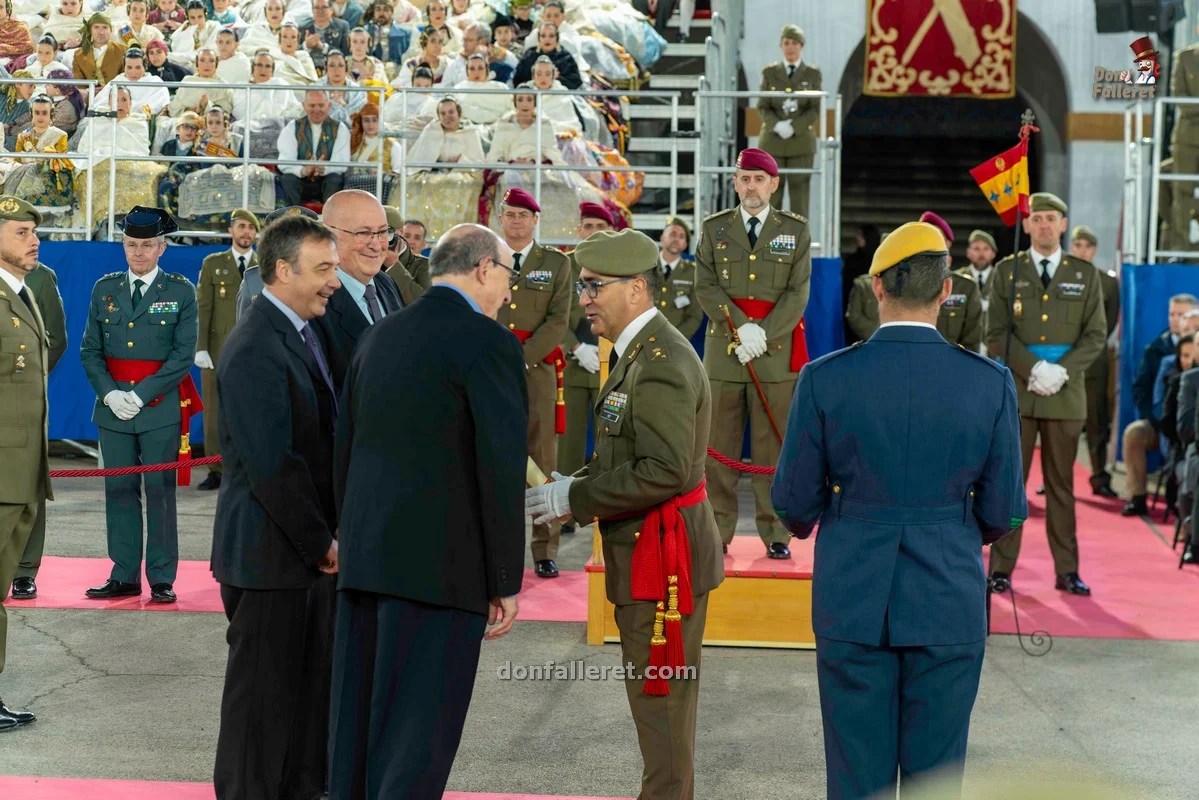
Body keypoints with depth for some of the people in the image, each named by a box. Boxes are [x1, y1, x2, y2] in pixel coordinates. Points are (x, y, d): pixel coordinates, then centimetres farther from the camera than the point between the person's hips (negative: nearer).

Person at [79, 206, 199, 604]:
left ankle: (161, 579, 6)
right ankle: (124, 576, 14)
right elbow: (90, 349, 8)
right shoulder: (105, 289, 9)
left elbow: (183, 354, -7)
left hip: (161, 407, -3)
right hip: (113, 406, 3)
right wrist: (109, 393, -8)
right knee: (119, 490, 7)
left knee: (160, 492, 0)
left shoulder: (181, 292, -1)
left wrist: (141, 395, -13)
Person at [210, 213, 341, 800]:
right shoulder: (255, 350, -19)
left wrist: (328, 535, 8)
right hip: (269, 551, -9)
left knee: (313, 680, 16)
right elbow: (271, 464, -23)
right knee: (263, 687, 3)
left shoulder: (304, 333, 11)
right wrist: (321, 541, -15)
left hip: (311, 547, 9)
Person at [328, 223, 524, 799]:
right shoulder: (488, 342, -10)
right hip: (441, 563, -7)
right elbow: (500, 468, -14)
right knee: (418, 730, -1)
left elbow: (344, 449, 14)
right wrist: (506, 581, -8)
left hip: (365, 559, 7)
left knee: (356, 721, 15)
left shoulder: (380, 336, 12)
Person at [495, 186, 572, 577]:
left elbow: (558, 320, 0)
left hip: (538, 369, -1)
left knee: (542, 458, -2)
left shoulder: (556, 263, 9)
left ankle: (545, 549, 1)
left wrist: (522, 358, -10)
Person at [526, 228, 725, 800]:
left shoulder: (662, 363, -20)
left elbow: (664, 471, -27)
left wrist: (574, 499, -20)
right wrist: (573, 486, 4)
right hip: (644, 550, 10)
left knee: (661, 695, 0)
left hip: (664, 553, -10)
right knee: (652, 693, 18)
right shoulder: (638, 352, 12)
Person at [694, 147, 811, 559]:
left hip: (777, 355, -1)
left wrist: (763, 335, -11)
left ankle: (775, 533, 7)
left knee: (774, 447, 1)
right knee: (718, 447, 1)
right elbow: (706, 286, 2)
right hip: (723, 353, 1)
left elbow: (798, 293, 0)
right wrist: (742, 328, -12)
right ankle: (717, 529, 8)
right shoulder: (715, 228, 10)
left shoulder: (796, 230, 7)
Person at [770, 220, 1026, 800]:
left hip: (852, 600, 0)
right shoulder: (991, 382, -7)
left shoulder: (825, 379, -9)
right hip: (949, 601, 0)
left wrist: (805, 523, 23)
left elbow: (793, 500, -2)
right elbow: (1003, 512, -2)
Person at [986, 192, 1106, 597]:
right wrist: (1034, 370, -13)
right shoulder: (1007, 271, 6)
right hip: (1015, 391, -1)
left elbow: (1095, 335, 3)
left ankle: (1067, 571, 11)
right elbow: (996, 335, 0)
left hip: (1066, 394, 1)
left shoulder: (1085, 274, 8)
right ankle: (1001, 568, 5)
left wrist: (1061, 371, -11)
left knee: (1061, 484, 6)